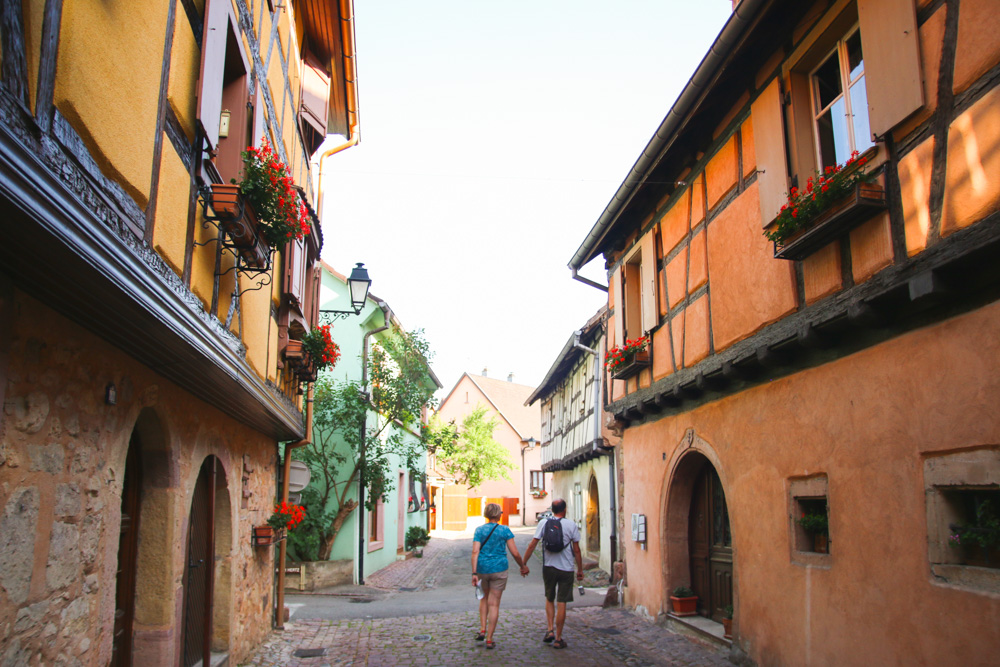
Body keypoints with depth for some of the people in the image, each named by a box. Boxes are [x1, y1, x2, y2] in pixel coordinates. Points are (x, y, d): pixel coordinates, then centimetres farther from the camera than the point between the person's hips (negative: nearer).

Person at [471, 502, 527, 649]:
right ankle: (489, 640, 7)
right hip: (499, 569, -2)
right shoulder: (505, 530, -4)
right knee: (494, 604, 5)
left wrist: (474, 573, -12)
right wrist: (522, 566, 11)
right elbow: (515, 553, -5)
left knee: (485, 597, 26)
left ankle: (482, 630, 17)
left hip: (482, 569, 2)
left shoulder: (479, 530, -1)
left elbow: (475, 552, -11)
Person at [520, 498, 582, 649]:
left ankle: (550, 630, 10)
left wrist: (523, 564, 5)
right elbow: (577, 550, -3)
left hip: (548, 567, 2)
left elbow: (532, 545, -3)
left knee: (549, 599, 21)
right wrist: (580, 570, 7)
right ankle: (558, 639, 9)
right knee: (561, 603, 4)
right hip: (566, 568, -2)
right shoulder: (572, 525, -5)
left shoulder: (544, 523, -1)